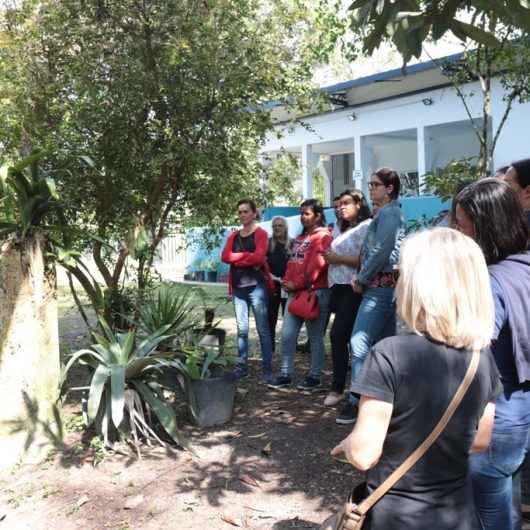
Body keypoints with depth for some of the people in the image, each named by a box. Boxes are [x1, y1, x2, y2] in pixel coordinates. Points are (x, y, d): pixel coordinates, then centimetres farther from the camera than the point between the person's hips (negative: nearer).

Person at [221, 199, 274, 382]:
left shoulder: (261, 233, 0)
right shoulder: (234, 236, 16)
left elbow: (258, 257, -15)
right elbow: (225, 256, 1)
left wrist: (236, 259, -5)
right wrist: (246, 255, -10)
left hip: (256, 286, -5)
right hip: (238, 287, 5)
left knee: (263, 329, -4)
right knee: (241, 329, 8)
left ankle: (267, 369, 0)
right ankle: (242, 366, 16)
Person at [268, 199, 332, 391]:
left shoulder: (323, 236, -7)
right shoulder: (300, 238, 20)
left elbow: (317, 265, -16)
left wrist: (298, 284, -14)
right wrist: (287, 281, 6)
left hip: (315, 292, -8)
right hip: (295, 292, 8)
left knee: (315, 337, 2)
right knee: (287, 335, 5)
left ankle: (315, 377, 12)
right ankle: (286, 375, 12)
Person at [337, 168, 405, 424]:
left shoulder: (387, 213, -10)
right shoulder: (388, 213, 21)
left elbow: (381, 252, -18)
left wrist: (361, 279, -10)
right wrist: (362, 278, 11)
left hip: (380, 286, -10)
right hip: (385, 286, 10)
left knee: (359, 342, -13)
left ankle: (357, 401, -11)